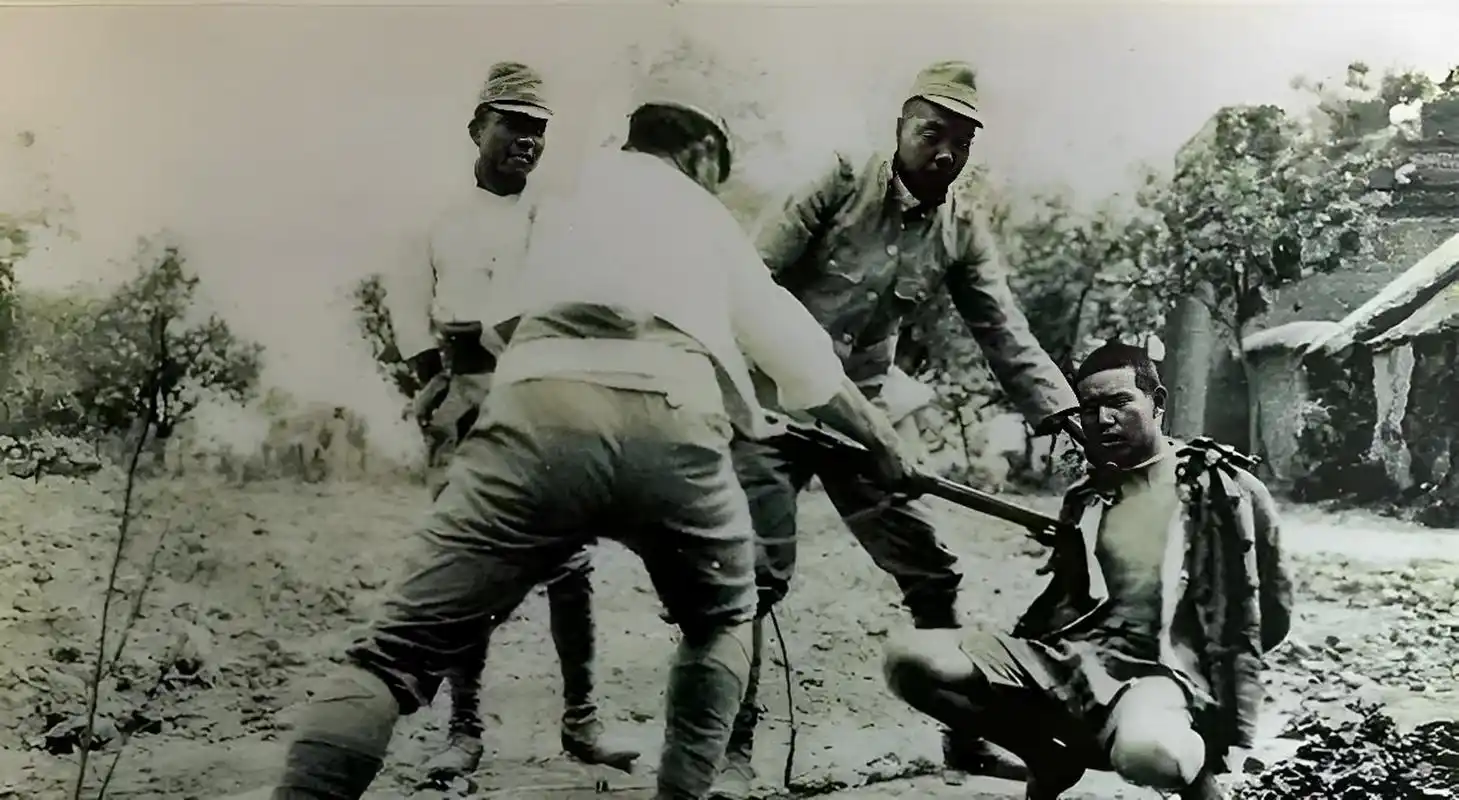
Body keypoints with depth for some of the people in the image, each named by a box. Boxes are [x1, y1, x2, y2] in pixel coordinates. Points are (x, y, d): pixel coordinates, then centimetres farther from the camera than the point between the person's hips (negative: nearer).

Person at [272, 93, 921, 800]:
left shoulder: (581, 185, 35)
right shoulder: (706, 217, 33)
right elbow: (804, 358, 39)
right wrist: (880, 436, 54)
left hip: (540, 409, 0)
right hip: (670, 422, 0)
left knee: (403, 650, 1)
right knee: (721, 622, 28)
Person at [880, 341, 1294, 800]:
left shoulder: (1226, 490, 5)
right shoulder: (1085, 498, 18)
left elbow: (1273, 611, 12)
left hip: (1162, 672, -5)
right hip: (1070, 657, 5)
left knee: (1149, 750, -44)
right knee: (910, 659, -18)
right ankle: (1051, 758, 2)